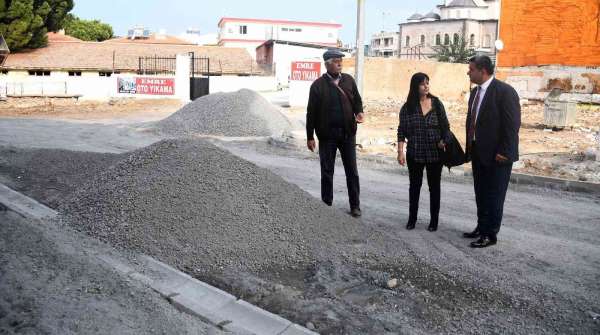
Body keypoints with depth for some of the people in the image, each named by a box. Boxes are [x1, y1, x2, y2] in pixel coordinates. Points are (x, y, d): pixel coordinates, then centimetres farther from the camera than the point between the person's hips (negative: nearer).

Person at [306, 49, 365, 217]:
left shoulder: (349, 80, 4)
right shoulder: (318, 85, -5)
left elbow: (357, 100, 14)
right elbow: (311, 112, -3)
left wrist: (359, 112, -9)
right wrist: (310, 137, -4)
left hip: (348, 133, 2)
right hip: (327, 135, -2)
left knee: (352, 171, 7)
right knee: (327, 172, 8)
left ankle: (355, 205, 17)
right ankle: (326, 205, 20)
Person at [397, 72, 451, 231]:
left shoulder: (437, 104, 0)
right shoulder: (408, 107, -2)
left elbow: (445, 126, 5)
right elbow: (401, 131, -2)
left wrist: (444, 141, -6)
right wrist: (400, 152, -8)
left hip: (435, 153, 0)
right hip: (414, 154, 0)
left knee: (434, 186, 7)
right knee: (414, 185, 10)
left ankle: (434, 221, 17)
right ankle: (412, 219, 22)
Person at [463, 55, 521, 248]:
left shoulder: (505, 91, -14)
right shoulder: (475, 92, 11)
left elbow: (512, 124, -17)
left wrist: (503, 152, -19)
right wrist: (469, 149, 12)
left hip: (497, 155, -8)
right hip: (479, 153, 8)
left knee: (494, 196, 2)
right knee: (481, 194, 16)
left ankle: (490, 235, 11)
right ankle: (481, 228, 29)